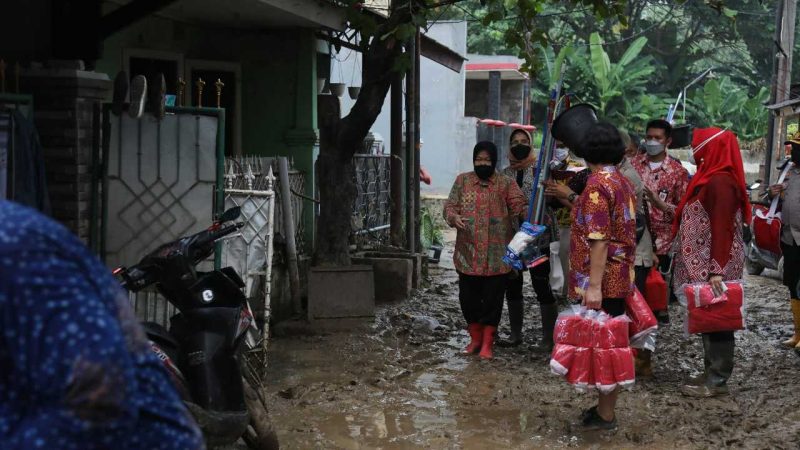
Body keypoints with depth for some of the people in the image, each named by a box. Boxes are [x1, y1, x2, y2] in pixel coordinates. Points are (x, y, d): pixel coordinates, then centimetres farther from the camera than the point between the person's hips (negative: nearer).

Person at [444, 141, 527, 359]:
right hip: (468, 253, 2)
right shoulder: (462, 181, 6)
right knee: (468, 296, 8)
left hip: (496, 255, -2)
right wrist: (454, 217, -17)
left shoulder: (506, 183, 2)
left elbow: (519, 206, -6)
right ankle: (475, 337, 28)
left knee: (493, 298, 3)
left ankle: (487, 342, 15)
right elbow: (450, 205, 5)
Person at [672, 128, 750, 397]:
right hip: (703, 263, 10)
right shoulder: (710, 178, 13)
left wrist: (717, 270, -26)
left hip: (715, 264, -10)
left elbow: (722, 229, -23)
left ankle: (717, 380, 4)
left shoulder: (720, 181, -18)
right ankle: (712, 372, 23)